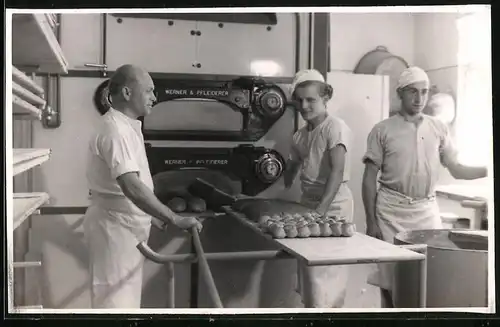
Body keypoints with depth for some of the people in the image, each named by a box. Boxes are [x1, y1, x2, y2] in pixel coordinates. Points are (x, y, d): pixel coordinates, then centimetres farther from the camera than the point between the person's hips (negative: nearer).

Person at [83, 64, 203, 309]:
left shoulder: (126, 126, 11)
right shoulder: (116, 130, -22)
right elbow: (132, 188, -33)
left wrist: (160, 217, 22)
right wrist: (175, 220, -31)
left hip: (127, 224, 10)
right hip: (115, 225, -10)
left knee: (126, 296, 19)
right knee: (116, 298, -1)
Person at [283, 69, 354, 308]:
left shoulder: (335, 127, -11)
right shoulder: (300, 135, 11)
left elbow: (337, 171, -21)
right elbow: (291, 171, 20)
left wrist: (321, 210, -28)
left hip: (333, 206, -7)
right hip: (307, 204, 7)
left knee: (325, 276, -7)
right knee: (310, 273, 11)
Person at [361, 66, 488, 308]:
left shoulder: (439, 129, 7)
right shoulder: (382, 130, -2)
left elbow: (456, 170, 7)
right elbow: (369, 179, -2)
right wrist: (371, 222, -6)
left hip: (427, 210, 3)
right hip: (392, 211, -2)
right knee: (390, 278, 2)